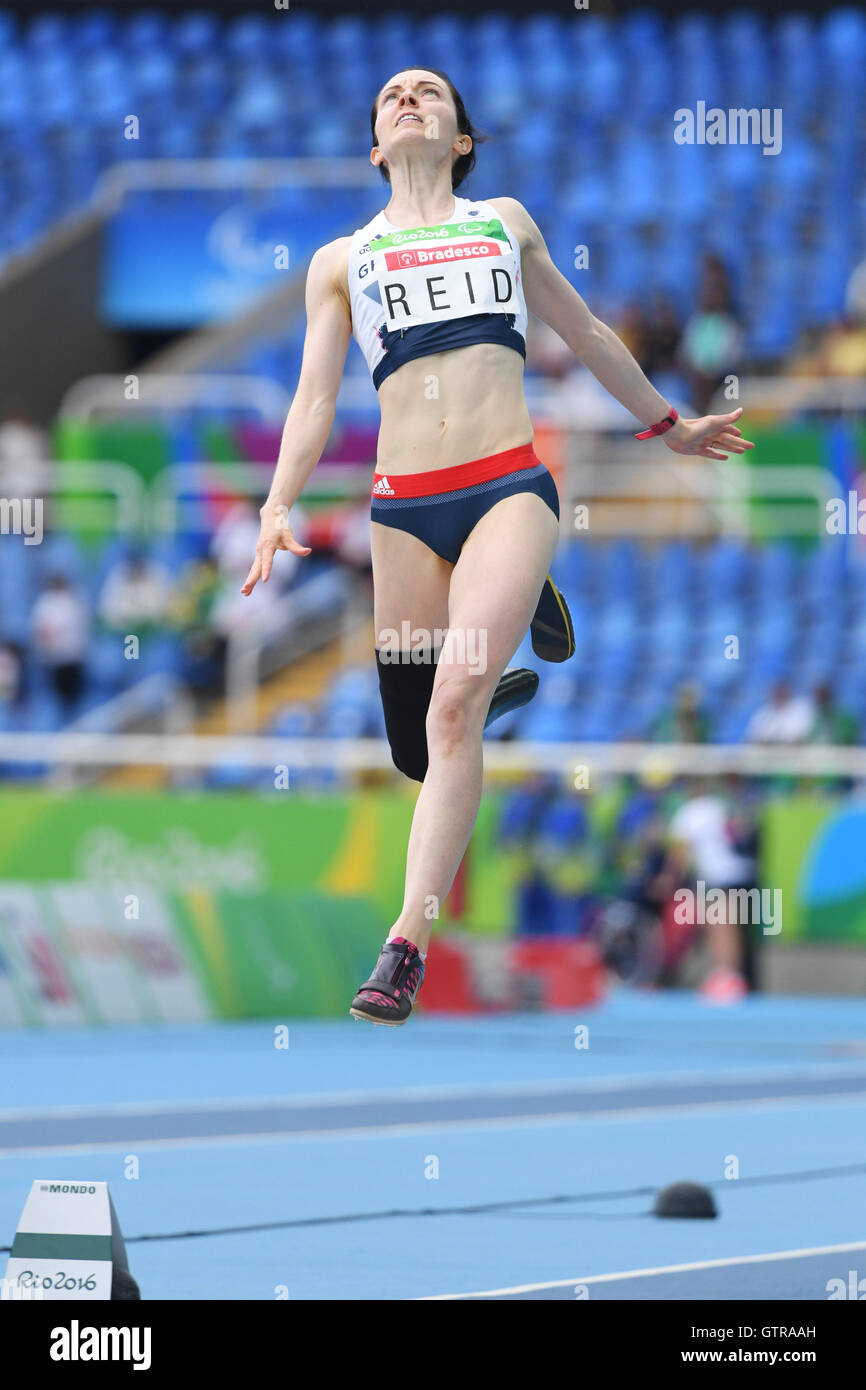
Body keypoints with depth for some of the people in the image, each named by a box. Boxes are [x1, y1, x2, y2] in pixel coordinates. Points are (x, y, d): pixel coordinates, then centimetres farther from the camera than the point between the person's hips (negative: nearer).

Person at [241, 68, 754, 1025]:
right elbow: (315, 397, 10)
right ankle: (497, 684, 38)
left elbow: (586, 335, 31)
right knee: (419, 754, 3)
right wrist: (279, 505, -5)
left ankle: (409, 945, -22)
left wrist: (667, 424, 39)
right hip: (404, 507, 2)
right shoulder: (342, 260, 16)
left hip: (509, 488, -2)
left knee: (452, 713, -22)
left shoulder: (505, 221, 19)